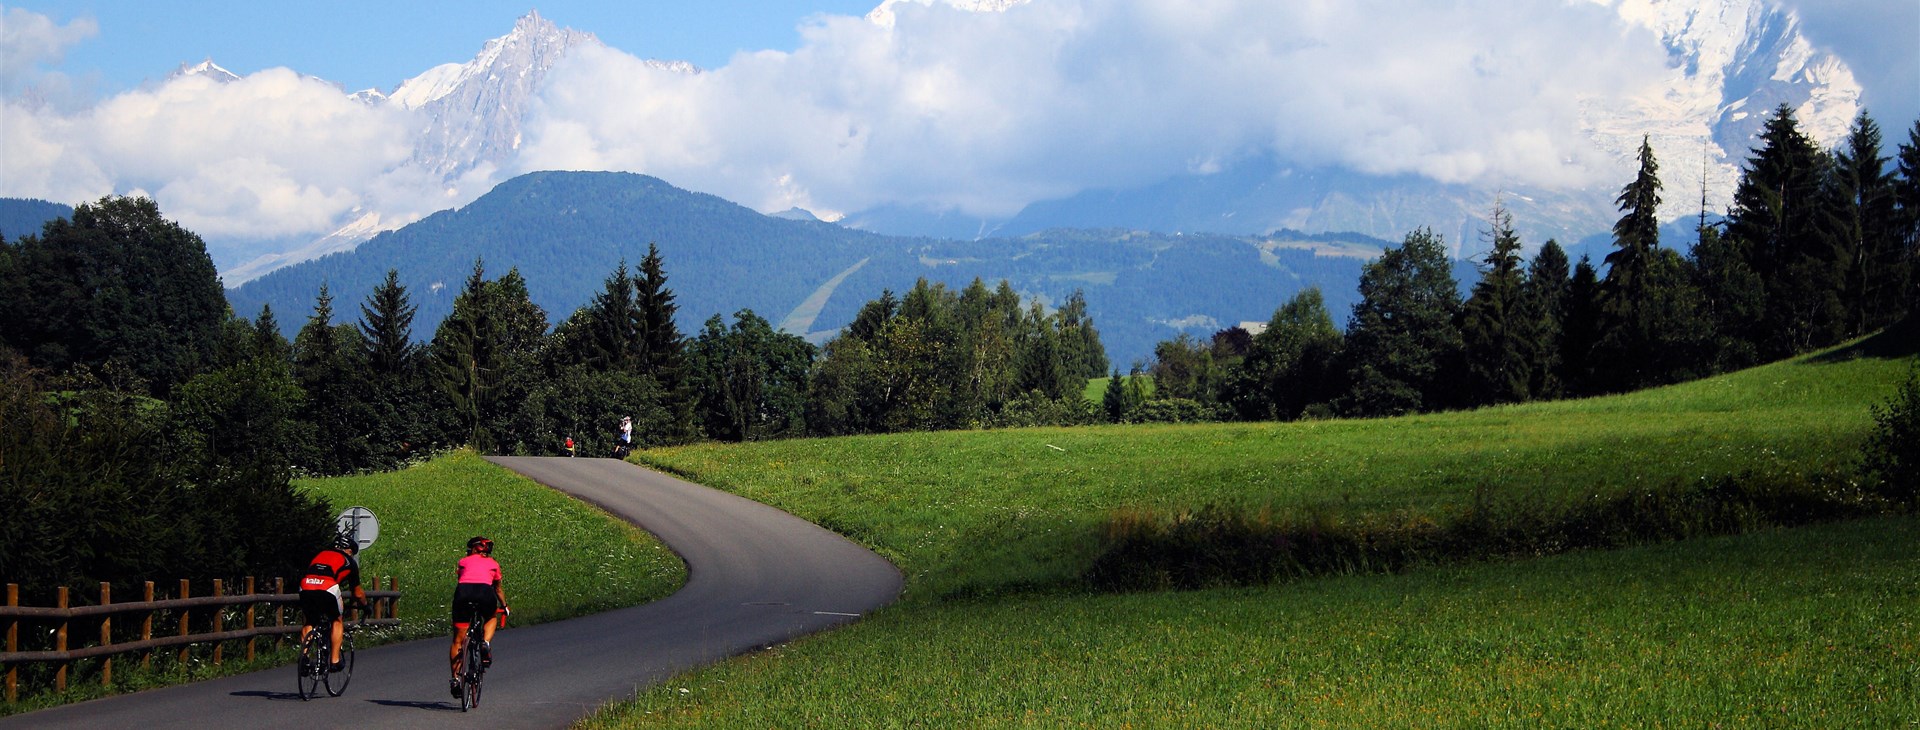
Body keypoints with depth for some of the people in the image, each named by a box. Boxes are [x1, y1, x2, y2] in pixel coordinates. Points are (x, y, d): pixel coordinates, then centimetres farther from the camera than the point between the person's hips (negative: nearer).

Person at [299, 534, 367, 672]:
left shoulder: (319, 554, 36)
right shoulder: (349, 561, 26)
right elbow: (358, 593, 31)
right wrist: (364, 604, 53)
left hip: (305, 589, 3)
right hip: (327, 590, -3)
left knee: (309, 622, 27)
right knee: (337, 621, 23)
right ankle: (334, 661, 17)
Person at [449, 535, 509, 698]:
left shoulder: (463, 561, 29)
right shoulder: (493, 564, 29)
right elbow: (498, 589, 42)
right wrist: (504, 607, 56)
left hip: (463, 592, 0)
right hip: (484, 591, 0)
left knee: (458, 640, 8)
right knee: (492, 618, 33)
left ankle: (455, 678, 1)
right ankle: (486, 643, 6)